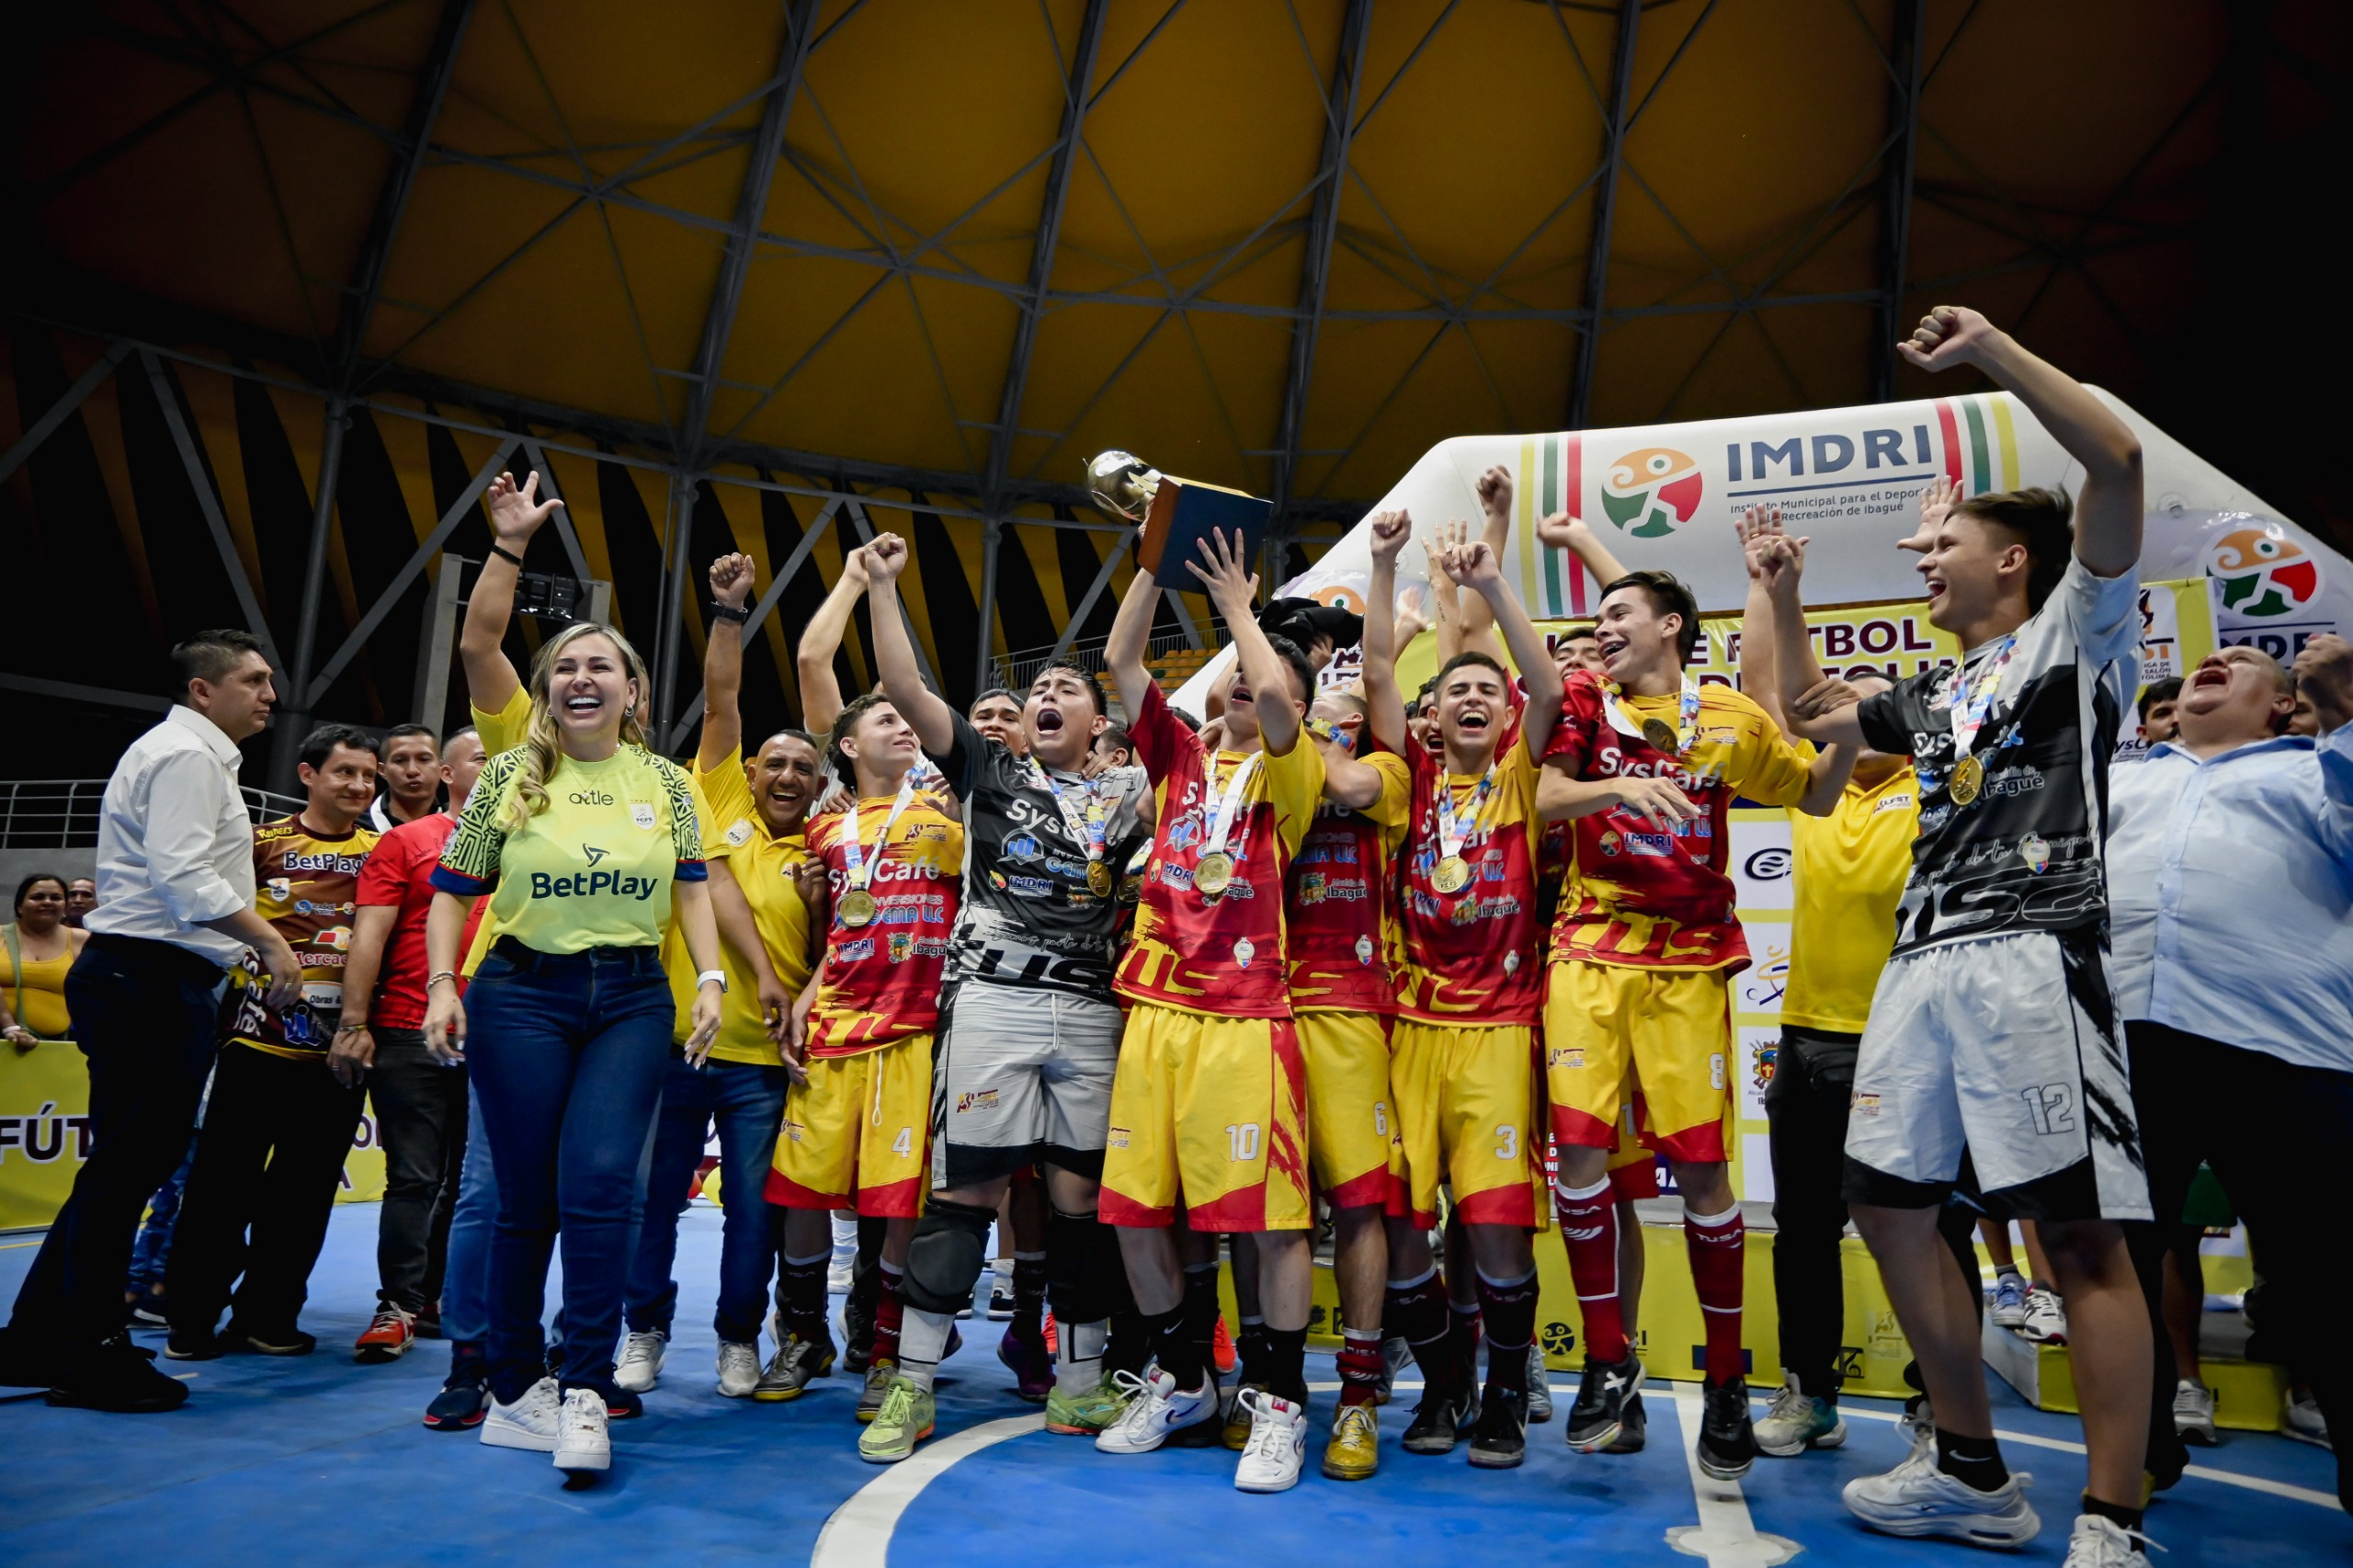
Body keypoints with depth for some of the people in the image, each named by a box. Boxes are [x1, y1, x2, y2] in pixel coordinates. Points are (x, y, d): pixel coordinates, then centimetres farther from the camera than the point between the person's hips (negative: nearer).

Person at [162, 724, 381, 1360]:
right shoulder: (264, 842, 3)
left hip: (337, 1047, 2)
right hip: (260, 1039, -2)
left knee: (305, 1188, 8)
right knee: (224, 1178, 2)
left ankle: (266, 1315, 19)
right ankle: (192, 1315, 15)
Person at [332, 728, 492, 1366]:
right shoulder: (406, 842, 4)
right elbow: (369, 935, -3)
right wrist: (353, 1023, -10)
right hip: (410, 1036, -3)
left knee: (469, 1179, 10)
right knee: (414, 1178, 0)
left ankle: (438, 1292, 22)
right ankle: (399, 1304, 9)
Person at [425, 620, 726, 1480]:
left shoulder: (667, 783, 8)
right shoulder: (508, 776, 4)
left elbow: (691, 889, 8)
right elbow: (452, 891, 6)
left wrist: (710, 978, -4)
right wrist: (441, 984, -6)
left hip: (633, 1000, 1)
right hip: (521, 995, -1)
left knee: (600, 1182, -12)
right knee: (527, 1198, 3)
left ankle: (583, 1391, -3)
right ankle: (514, 1391, 18)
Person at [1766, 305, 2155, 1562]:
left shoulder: (2075, 632, 7)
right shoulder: (1934, 694, 26)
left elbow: (2117, 460, -8)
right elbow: (1809, 712, 40)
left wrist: (1991, 349, -5)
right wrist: (1784, 598, 34)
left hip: (2031, 955, -8)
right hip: (1920, 964, 8)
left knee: (2079, 1230, -8)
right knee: (1886, 1203, 7)